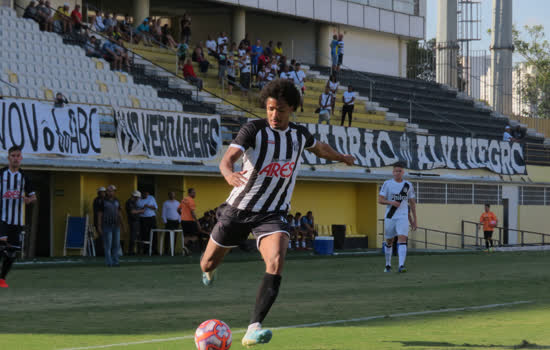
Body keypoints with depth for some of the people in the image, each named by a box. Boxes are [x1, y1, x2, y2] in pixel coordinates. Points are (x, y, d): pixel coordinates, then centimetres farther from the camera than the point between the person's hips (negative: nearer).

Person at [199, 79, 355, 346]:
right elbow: (228, 158, -28)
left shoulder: (300, 134, 2)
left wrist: (341, 157, 45)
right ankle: (210, 271, 55)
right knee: (208, 264, 12)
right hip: (238, 209, -1)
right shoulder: (254, 129, -13)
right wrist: (230, 174, -51)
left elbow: (319, 147, 28)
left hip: (273, 214, 1)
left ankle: (253, 329, -33)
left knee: (276, 262, -27)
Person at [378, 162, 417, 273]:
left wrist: (414, 220, 11)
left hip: (403, 217, 0)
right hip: (390, 217, 0)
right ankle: (388, 265, 27)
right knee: (389, 242, 10)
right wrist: (391, 202, -22)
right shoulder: (387, 184, 2)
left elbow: (412, 203, 13)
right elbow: (380, 200, -3)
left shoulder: (408, 185, 7)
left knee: (402, 239, -18)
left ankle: (401, 266, -26)